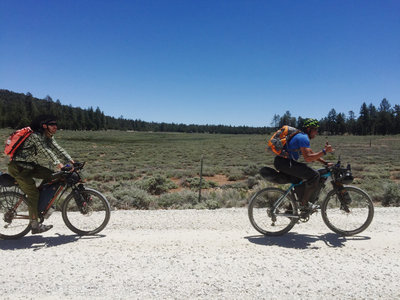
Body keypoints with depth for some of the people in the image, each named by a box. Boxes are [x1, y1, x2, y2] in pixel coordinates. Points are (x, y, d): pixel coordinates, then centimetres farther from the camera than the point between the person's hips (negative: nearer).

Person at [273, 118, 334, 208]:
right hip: (284, 162, -11)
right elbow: (308, 158, -23)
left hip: (283, 162, 11)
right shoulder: (303, 137, -12)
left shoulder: (302, 136, 21)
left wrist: (326, 163, 17)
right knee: (314, 175, -14)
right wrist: (324, 151, -19)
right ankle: (305, 203, -2)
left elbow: (312, 154, 25)